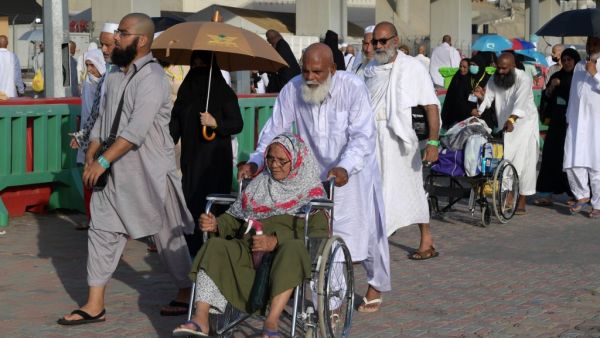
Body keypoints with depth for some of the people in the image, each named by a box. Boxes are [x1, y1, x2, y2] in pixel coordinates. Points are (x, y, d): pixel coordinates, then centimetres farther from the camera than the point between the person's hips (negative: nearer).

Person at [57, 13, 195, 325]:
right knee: (102, 233, 4)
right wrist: (90, 157, 2)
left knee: (167, 236, 5)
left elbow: (136, 130, -24)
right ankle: (95, 305, 9)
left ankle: (186, 294, 23)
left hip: (150, 174, -8)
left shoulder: (152, 77, -16)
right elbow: (102, 120, 14)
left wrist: (103, 161, -24)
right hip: (115, 174, 8)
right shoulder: (114, 77, 10)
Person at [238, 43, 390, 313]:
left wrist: (345, 167, -43)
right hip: (314, 172, 2)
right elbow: (274, 130, -10)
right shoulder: (292, 90, -14)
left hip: (353, 171, -2)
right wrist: (255, 162, -25)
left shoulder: (352, 87, -22)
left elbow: (363, 134, -27)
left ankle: (376, 286, 27)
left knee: (364, 228, 6)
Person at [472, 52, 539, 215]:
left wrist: (512, 119, -51)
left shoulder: (524, 79, -21)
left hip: (525, 123, -5)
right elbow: (488, 98, -8)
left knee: (524, 162, -7)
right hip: (505, 126, 5)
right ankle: (508, 199, 5)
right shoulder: (495, 79, -2)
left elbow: (521, 101, -36)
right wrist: (481, 97, -33)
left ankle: (522, 202, -2)